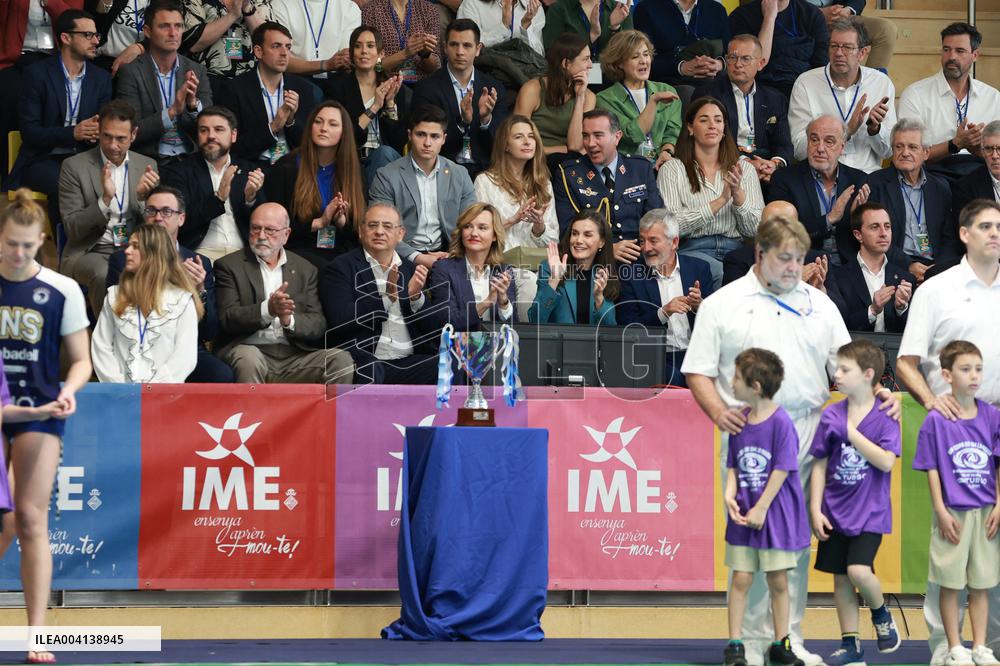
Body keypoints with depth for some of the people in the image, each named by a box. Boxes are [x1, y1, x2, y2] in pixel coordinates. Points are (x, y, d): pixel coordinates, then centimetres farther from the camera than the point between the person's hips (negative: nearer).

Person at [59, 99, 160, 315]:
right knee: (104, 275, -36)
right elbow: (72, 229, -7)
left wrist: (142, 197, -12)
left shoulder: (147, 166, 9)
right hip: (89, 253, -2)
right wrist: (105, 199, -22)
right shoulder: (74, 167, -2)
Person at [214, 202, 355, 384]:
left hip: (294, 356, 3)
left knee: (341, 360, -22)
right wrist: (267, 309, -23)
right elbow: (227, 319, -5)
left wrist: (290, 320, -15)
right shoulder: (229, 266, 8)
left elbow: (318, 325, 8)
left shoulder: (305, 270, 17)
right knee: (248, 358, -37)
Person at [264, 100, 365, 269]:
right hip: (299, 251, -3)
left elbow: (360, 231, 11)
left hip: (341, 254, 3)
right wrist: (319, 222, -9)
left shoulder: (352, 171, 14)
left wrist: (341, 220, -11)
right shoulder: (286, 167, 3)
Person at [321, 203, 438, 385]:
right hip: (365, 361, -4)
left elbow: (429, 327, 15)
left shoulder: (410, 269, 18)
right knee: (370, 370, -37)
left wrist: (416, 296, -4)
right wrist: (386, 297, -16)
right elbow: (340, 321, -10)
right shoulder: (339, 268, 4)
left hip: (407, 362, 4)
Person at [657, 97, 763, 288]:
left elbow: (754, 229, 10)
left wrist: (738, 193, -7)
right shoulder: (672, 170, 9)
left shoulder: (744, 169, 17)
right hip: (693, 249, -2)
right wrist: (721, 200, -9)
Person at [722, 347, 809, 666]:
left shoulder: (781, 422, -13)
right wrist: (730, 495, -8)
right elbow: (733, 465, 10)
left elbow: (782, 469, -14)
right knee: (741, 578, 3)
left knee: (778, 581, 5)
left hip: (775, 514, -4)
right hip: (743, 515, 4)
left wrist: (761, 508, -14)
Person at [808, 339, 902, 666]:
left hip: (870, 511, -4)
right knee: (841, 578, 7)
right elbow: (820, 465, 4)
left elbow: (886, 461, -20)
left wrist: (853, 433, -19)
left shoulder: (885, 416, -8)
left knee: (859, 570, -19)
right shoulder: (831, 416, 1)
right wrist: (815, 510, -1)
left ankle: (881, 615, 11)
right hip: (836, 511, 4)